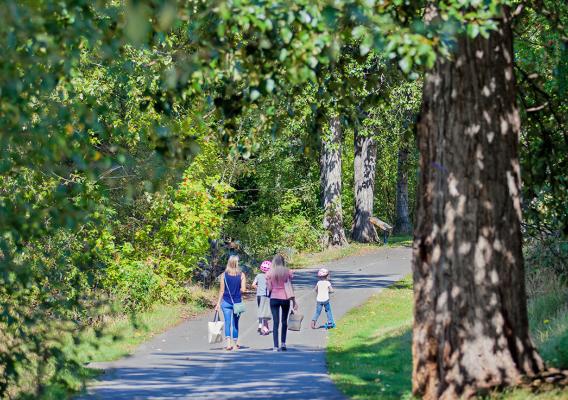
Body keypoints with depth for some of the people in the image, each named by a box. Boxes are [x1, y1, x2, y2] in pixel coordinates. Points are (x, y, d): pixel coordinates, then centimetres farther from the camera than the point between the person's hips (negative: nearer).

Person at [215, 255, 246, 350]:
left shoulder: (224, 275, -3)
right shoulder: (241, 275, -5)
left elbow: (222, 290, -3)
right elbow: (243, 289, -8)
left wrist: (218, 303, 3)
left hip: (226, 301, -1)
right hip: (237, 302, 1)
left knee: (227, 323, -2)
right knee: (235, 323, 15)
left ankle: (228, 343, -17)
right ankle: (236, 342, 26)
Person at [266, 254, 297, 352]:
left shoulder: (270, 273, -2)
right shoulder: (287, 272, -1)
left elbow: (269, 288, -3)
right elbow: (290, 287, -1)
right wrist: (294, 301, 4)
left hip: (274, 298, 0)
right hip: (285, 298, 0)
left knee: (276, 322, 0)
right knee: (284, 321, 15)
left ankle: (275, 346, -7)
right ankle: (283, 343, 10)